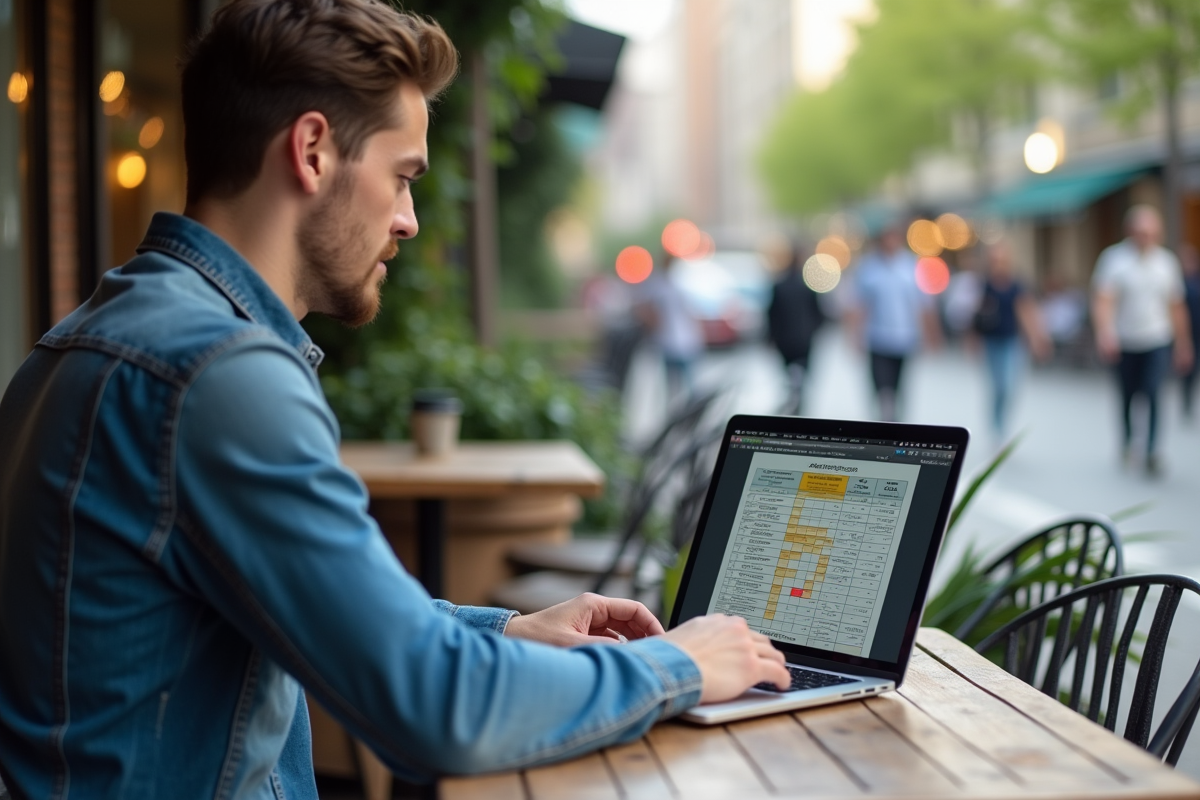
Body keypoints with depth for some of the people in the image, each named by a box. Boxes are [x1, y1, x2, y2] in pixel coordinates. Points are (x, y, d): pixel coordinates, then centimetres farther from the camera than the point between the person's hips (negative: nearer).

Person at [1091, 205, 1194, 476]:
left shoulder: (1167, 261, 4)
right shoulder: (1114, 258, -7)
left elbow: (1176, 307, 13)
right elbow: (1102, 300, -19)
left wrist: (1183, 345, 17)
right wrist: (1105, 332, -36)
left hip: (1157, 342, 1)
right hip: (1124, 343, -1)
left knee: (1153, 392, -15)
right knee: (1127, 396, 11)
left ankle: (1152, 453, -14)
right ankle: (1127, 441, 36)